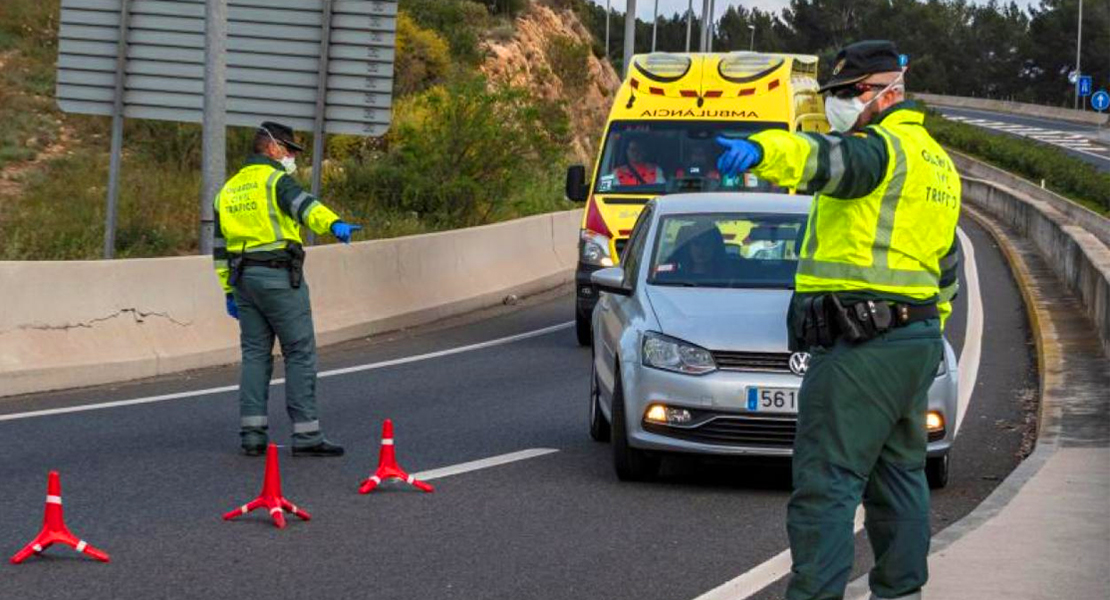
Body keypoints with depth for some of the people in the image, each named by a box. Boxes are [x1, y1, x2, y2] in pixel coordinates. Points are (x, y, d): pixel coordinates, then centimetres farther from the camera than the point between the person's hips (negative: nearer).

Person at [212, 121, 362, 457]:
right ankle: (306, 435, -6)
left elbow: (220, 246, 21)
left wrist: (229, 291, 24)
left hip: (244, 278, 7)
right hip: (278, 275, -7)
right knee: (300, 353, -4)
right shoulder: (274, 179, -5)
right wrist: (333, 224, -43)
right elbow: (302, 204, -27)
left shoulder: (229, 189, 19)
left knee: (255, 354, 10)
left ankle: (252, 433, 6)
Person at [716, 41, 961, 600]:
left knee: (825, 481, -11)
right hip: (916, 340, 10)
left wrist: (762, 149, -54)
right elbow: (947, 265, 26)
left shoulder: (884, 148, -12)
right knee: (899, 473, 20)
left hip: (860, 346, -10)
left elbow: (831, 159, -36)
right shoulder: (935, 161, 20)